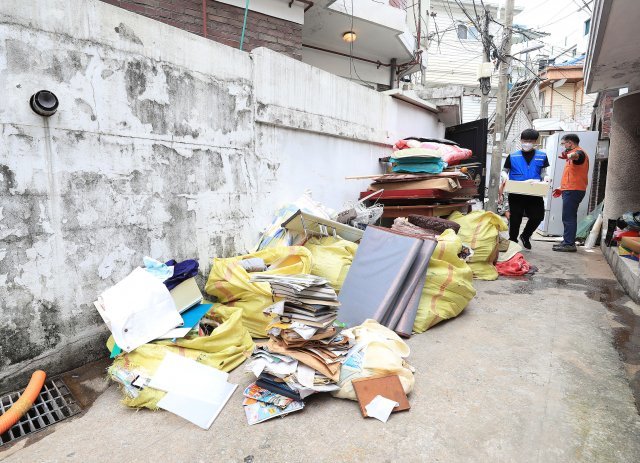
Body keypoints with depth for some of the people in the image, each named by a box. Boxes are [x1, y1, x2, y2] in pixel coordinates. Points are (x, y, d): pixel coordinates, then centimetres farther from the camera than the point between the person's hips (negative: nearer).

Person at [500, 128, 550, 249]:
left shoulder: (542, 156, 7)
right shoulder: (512, 156, 2)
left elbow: (543, 173, 12)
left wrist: (546, 178, -12)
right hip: (516, 194, -1)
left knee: (538, 216, -3)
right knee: (515, 220, 4)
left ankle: (525, 236, 25)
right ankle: (512, 241, 23)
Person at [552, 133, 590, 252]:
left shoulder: (579, 152, -9)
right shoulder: (575, 153, 25)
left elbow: (576, 155, -38)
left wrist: (568, 156, -60)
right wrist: (562, 188, 29)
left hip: (573, 190, -11)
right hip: (571, 190, 11)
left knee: (568, 218, -12)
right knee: (569, 217, 15)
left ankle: (569, 244, -11)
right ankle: (567, 242, 22)